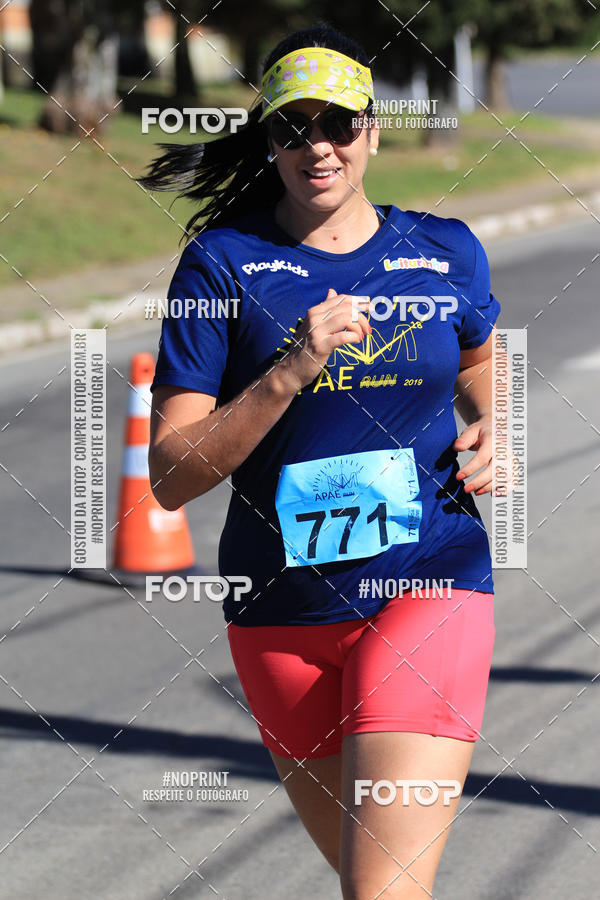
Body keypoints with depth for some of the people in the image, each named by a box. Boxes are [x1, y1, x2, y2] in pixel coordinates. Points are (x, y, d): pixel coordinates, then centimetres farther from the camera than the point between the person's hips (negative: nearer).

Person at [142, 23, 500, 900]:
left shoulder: (448, 253, 4)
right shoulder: (224, 262, -3)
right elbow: (171, 476, -10)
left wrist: (489, 437, 4)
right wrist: (290, 373, -22)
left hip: (428, 589, -1)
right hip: (283, 609, 1)